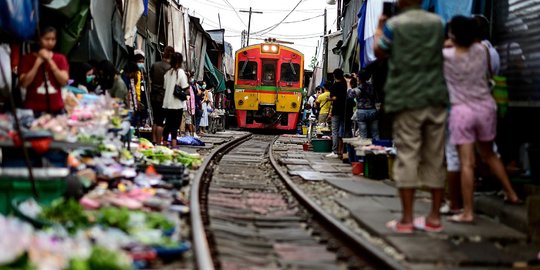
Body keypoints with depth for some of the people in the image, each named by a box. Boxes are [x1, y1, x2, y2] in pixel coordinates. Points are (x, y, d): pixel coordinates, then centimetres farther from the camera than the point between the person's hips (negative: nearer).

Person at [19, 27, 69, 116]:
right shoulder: (28, 58, 3)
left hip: (56, 109, 2)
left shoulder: (60, 58, 10)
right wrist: (38, 62, -11)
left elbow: (64, 81, -4)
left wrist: (50, 60, -9)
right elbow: (24, 83, -8)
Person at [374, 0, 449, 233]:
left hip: (407, 100, -3)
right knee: (435, 157, 8)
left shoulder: (394, 24, -4)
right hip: (435, 98, 4)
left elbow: (379, 52, 11)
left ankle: (406, 219, -3)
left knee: (407, 157, -1)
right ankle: (434, 217, 12)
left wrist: (379, 28, 29)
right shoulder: (437, 22, 7)